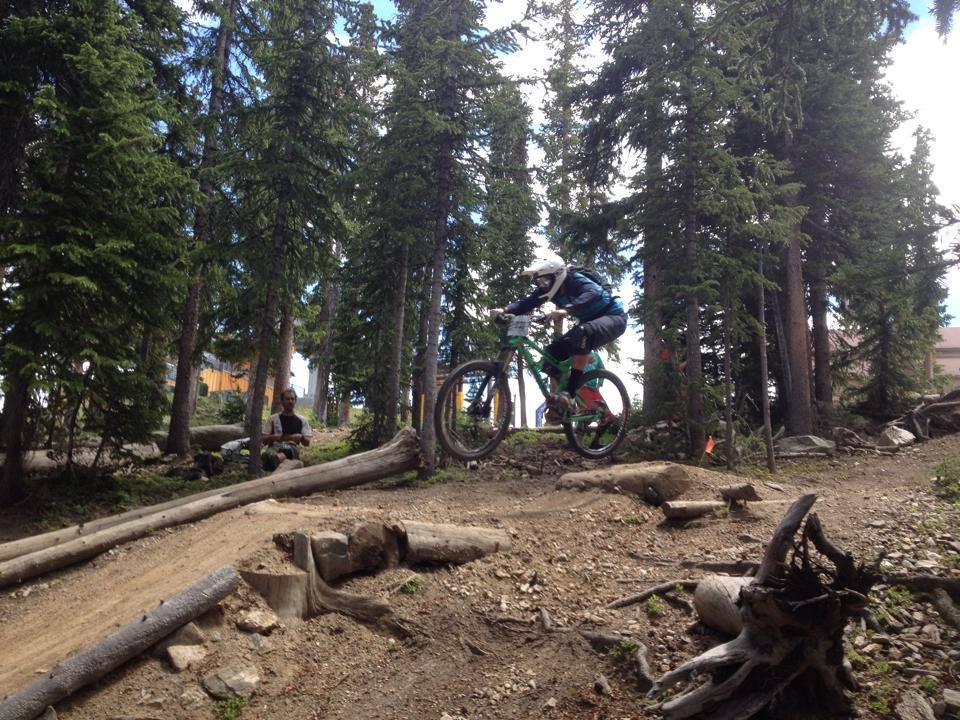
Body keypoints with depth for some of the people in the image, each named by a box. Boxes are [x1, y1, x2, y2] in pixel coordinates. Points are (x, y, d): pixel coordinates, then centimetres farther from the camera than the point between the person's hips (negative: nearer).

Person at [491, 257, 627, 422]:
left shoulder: (576, 280, -26)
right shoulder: (549, 288, -6)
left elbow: (594, 293, -46)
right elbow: (526, 302, -17)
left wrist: (566, 309, -61)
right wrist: (504, 310, -35)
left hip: (613, 317, -8)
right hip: (589, 322, 8)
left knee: (583, 333, -40)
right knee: (551, 355, -8)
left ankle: (569, 395, -37)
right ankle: (564, 404, 3)